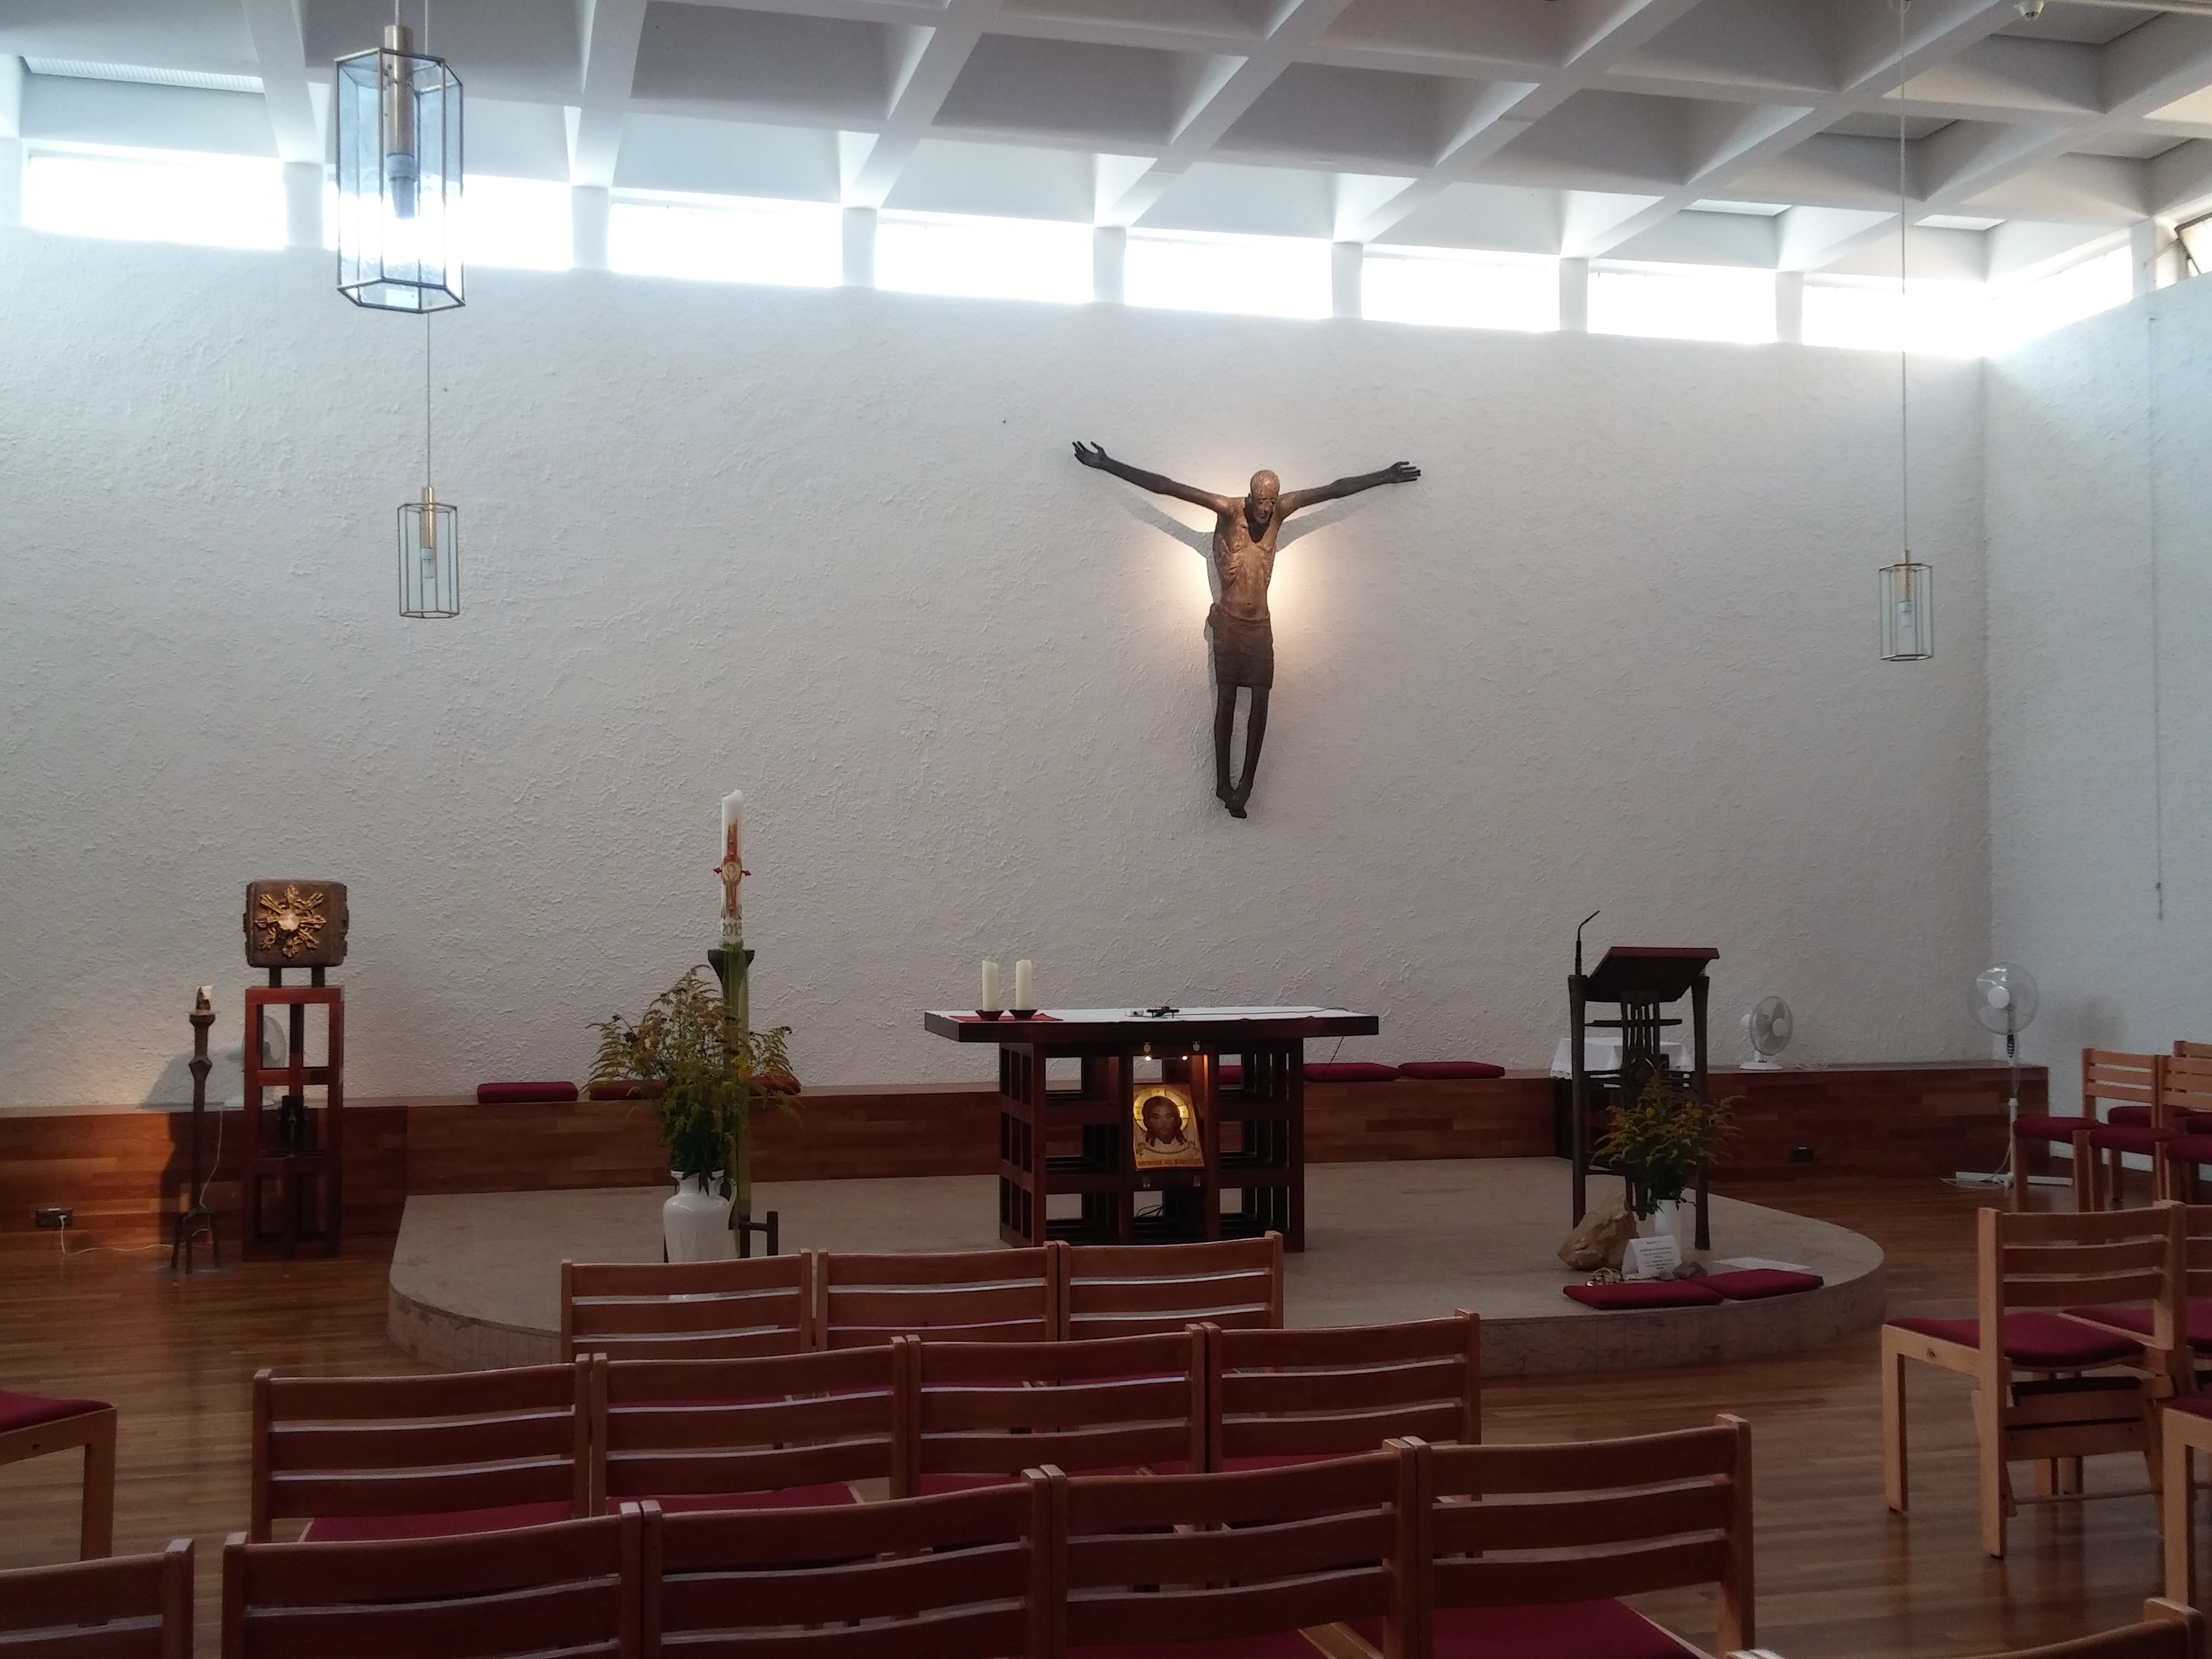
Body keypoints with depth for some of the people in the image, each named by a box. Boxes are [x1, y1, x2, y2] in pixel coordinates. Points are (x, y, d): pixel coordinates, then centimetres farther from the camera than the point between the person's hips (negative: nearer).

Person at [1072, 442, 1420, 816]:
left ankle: (1245, 784, 2)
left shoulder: (1282, 509, -4)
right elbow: (1166, 487, -19)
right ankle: (1223, 782, 5)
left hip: (1260, 622, 3)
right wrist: (1108, 466, -20)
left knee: (1260, 700, -2)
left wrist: (1385, 476, 9)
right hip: (1228, 621, -3)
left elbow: (1335, 489, 4)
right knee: (1226, 700, 0)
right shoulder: (1227, 510, -15)